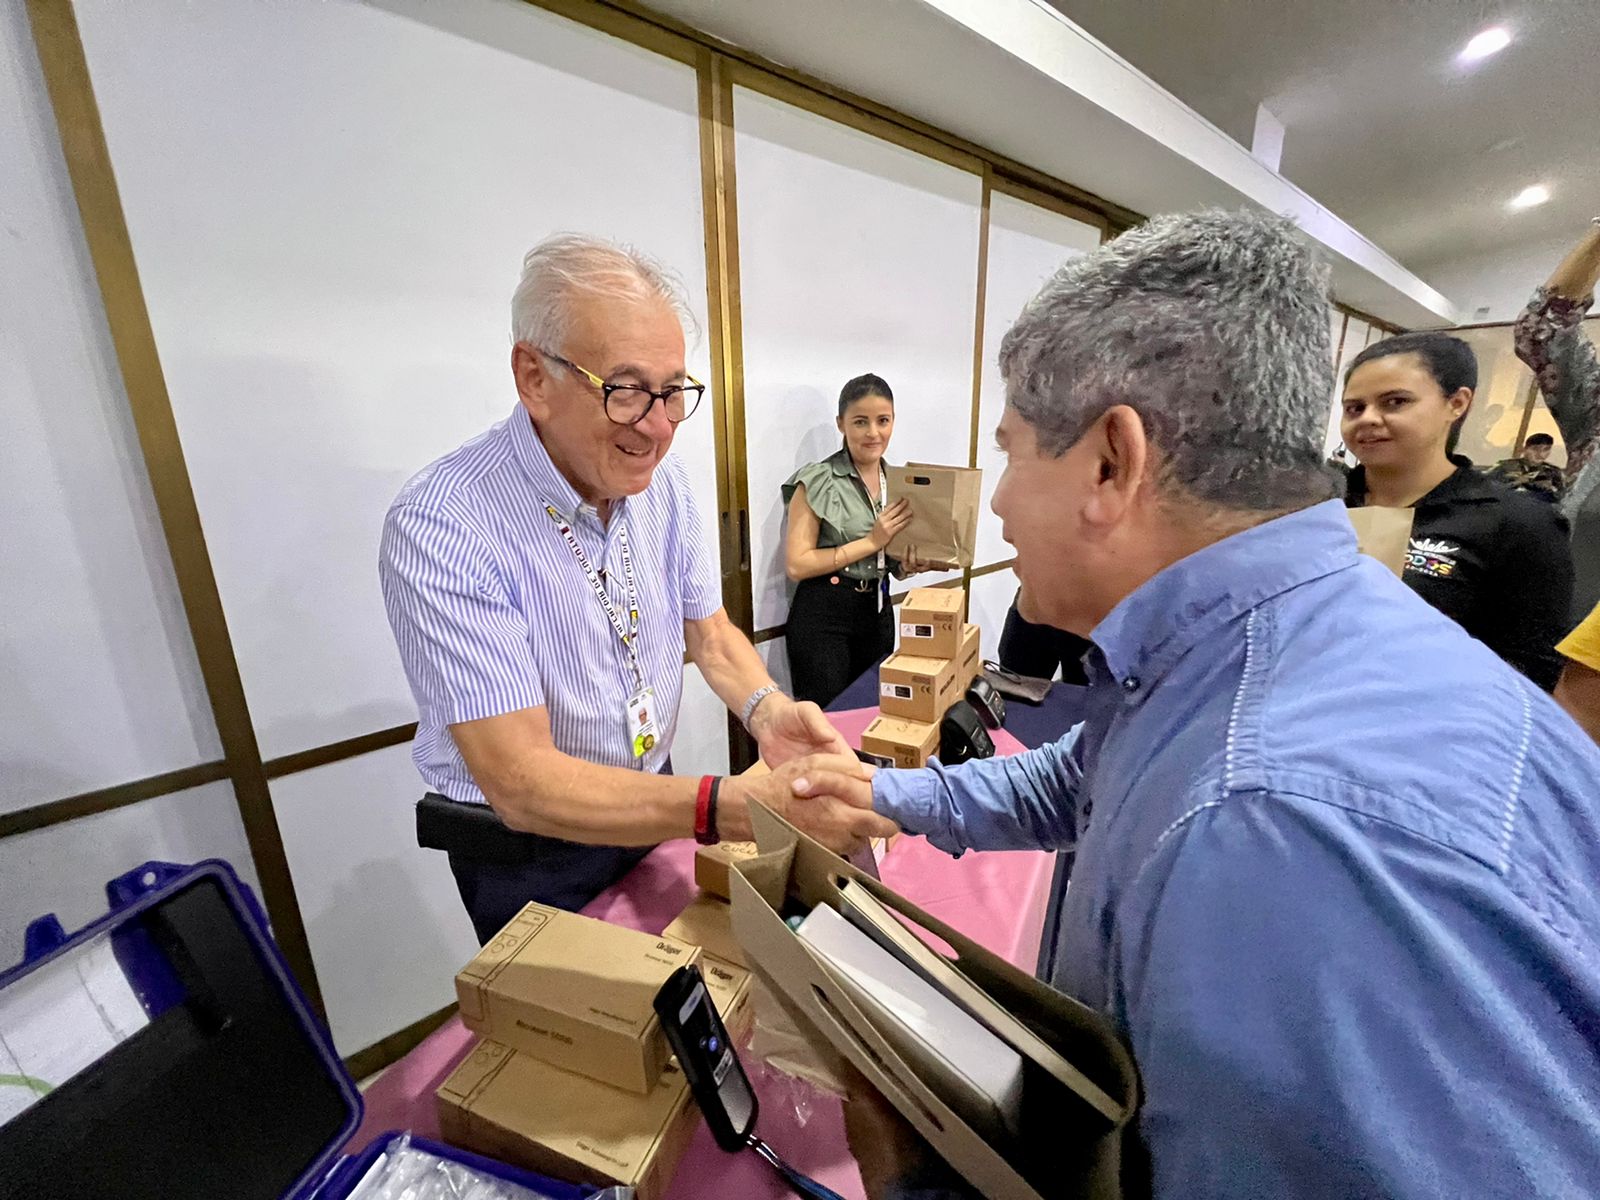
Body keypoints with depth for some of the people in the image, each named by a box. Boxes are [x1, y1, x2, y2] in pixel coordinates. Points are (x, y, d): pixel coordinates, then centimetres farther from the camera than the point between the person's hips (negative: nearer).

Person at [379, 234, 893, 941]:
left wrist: (766, 711, -23)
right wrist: (742, 808, -44)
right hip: (527, 855, -5)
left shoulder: (662, 483, -8)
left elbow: (710, 635, -1)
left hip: (652, 807, 6)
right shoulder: (438, 529, -29)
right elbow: (521, 783, -32)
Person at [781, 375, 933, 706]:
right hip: (823, 614, -6)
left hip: (878, 608, 6)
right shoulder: (817, 481, -11)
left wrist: (909, 565, -4)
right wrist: (871, 542, -17)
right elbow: (796, 564, -17)